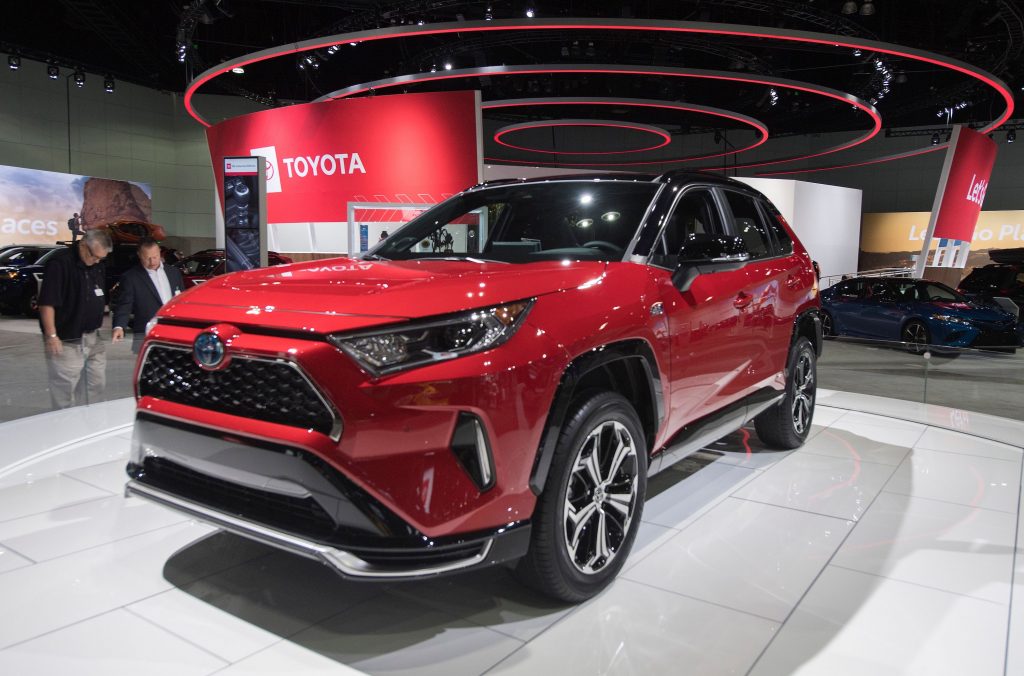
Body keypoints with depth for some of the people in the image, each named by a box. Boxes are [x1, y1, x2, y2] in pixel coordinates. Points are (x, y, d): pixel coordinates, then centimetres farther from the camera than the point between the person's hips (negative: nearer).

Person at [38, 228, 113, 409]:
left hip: (93, 338, 8)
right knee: (65, 391, 0)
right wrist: (51, 335, -21)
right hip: (66, 342, -8)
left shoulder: (98, 266, 10)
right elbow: (47, 303, -18)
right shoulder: (59, 264, -15)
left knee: (96, 384, 13)